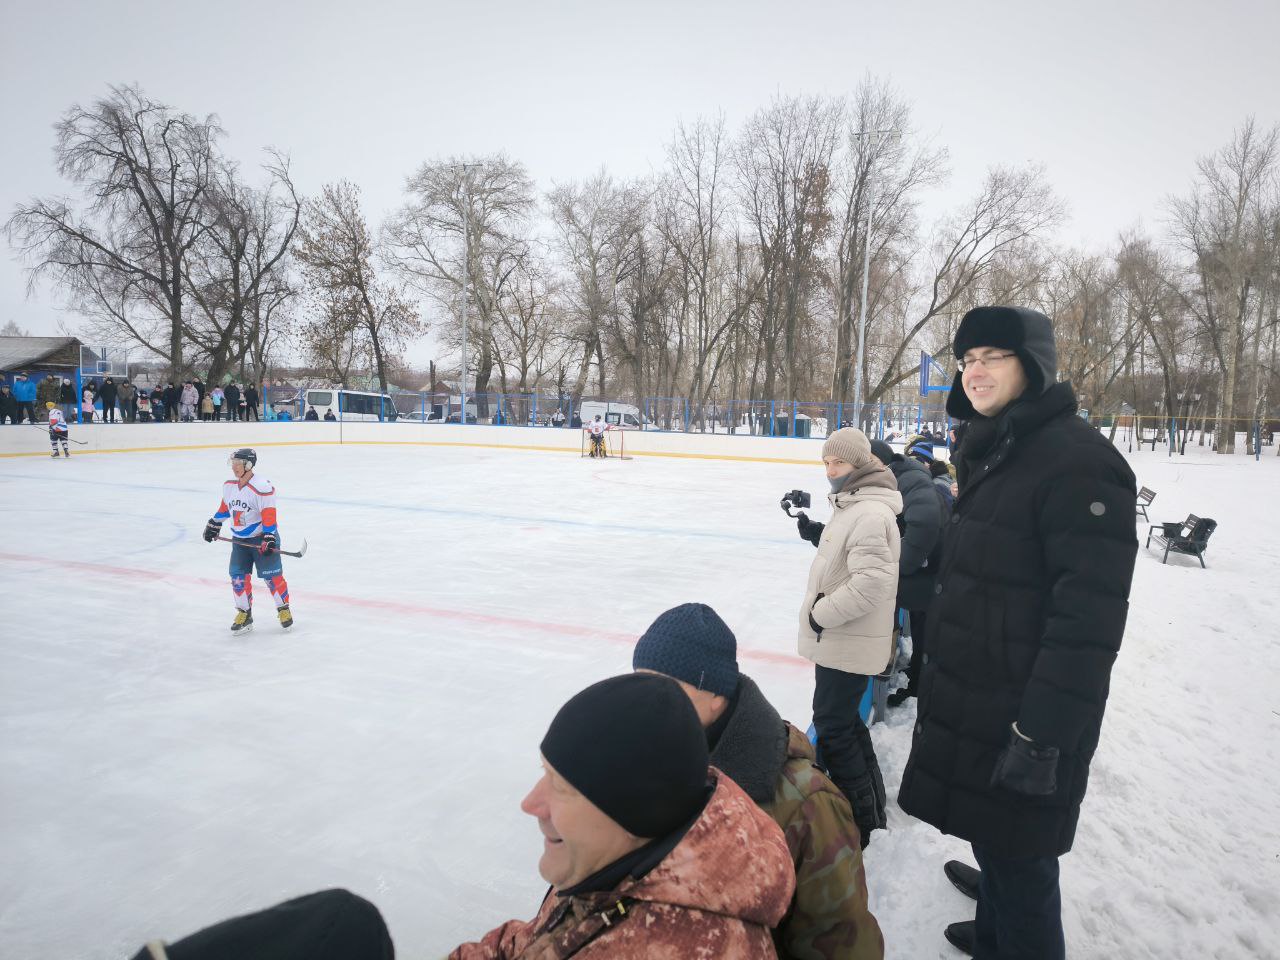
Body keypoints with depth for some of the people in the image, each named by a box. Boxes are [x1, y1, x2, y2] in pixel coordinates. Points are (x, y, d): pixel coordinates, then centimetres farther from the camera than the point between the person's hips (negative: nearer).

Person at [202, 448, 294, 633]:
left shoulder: (262, 487, -21)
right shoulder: (229, 486, 3)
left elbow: (269, 515, -23)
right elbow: (225, 507, 19)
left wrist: (269, 539, -26)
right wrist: (213, 525, 22)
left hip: (262, 538, -6)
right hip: (239, 540, 7)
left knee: (272, 576, -2)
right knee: (238, 577, 5)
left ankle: (284, 609, 15)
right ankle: (244, 614, 18)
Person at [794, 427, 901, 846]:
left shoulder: (870, 513, -23)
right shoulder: (851, 504, 9)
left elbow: (870, 582, -29)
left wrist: (821, 612, -19)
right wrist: (819, 535, 5)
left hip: (849, 642, -10)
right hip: (839, 637, 10)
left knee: (832, 726, 2)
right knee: (843, 720, 21)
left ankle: (859, 816, 19)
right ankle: (870, 802, 38)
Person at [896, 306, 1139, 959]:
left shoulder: (1078, 461, -20)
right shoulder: (993, 456, 10)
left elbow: (1088, 617, -25)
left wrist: (1041, 735, -23)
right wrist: (940, 678, 21)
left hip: (1025, 717, -9)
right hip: (974, 705, 9)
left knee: (1016, 856, 6)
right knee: (990, 838, 25)